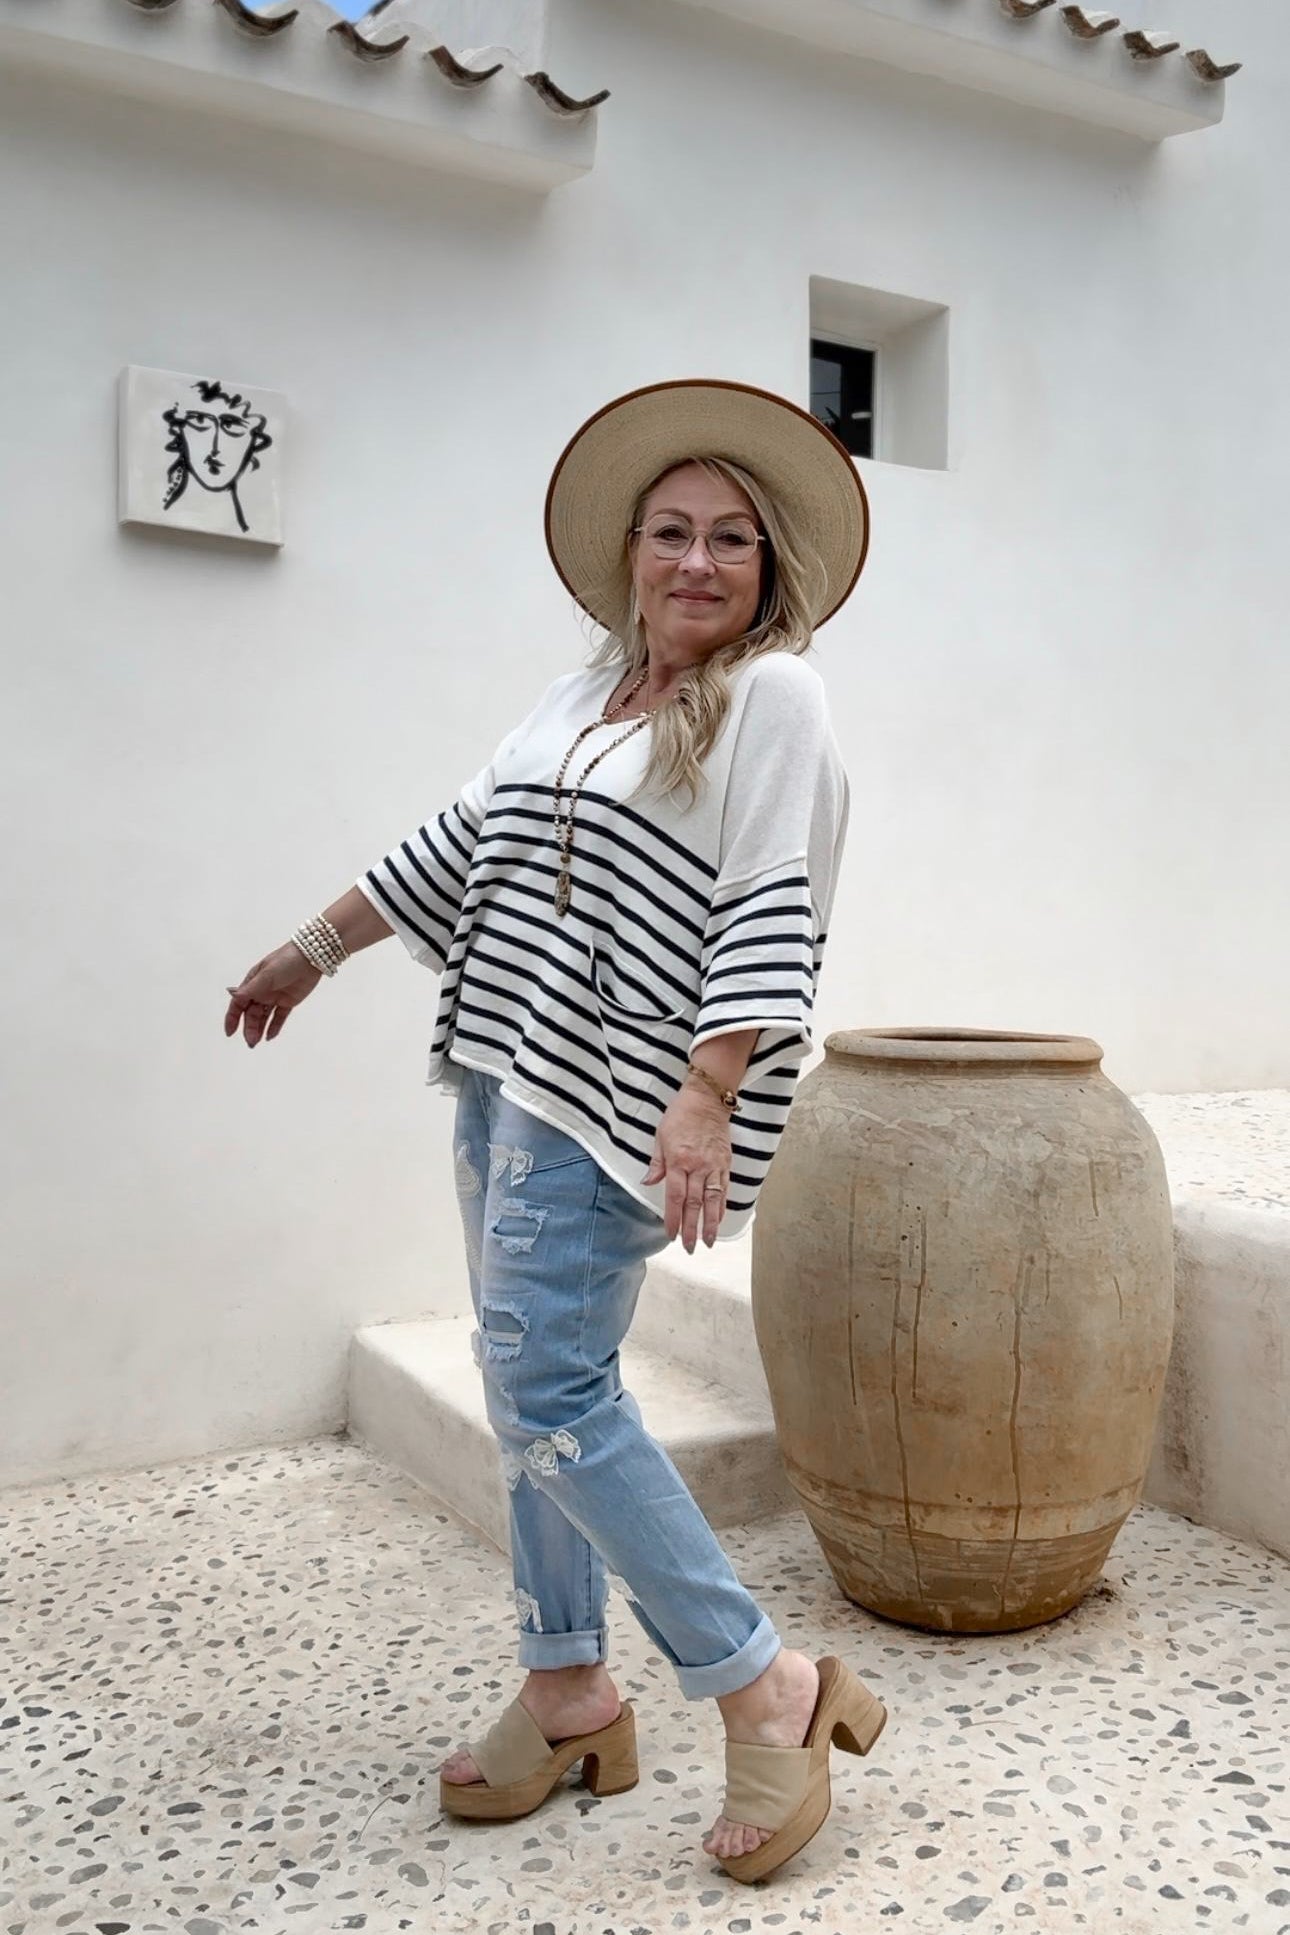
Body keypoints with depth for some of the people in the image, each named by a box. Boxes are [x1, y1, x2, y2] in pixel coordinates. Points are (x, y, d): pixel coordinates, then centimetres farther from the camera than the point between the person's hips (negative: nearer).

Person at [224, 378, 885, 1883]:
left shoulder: (773, 697, -5)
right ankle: (570, 1697, 25)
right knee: (533, 1383, 11)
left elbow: (770, 916, -15)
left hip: (613, 1095, -8)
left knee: (547, 1391, -12)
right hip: (504, 1079, 8)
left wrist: (707, 1097, -24)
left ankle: (765, 1689, 1)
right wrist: (314, 949, 28)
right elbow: (460, 844, 23)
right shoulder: (582, 696, 17)